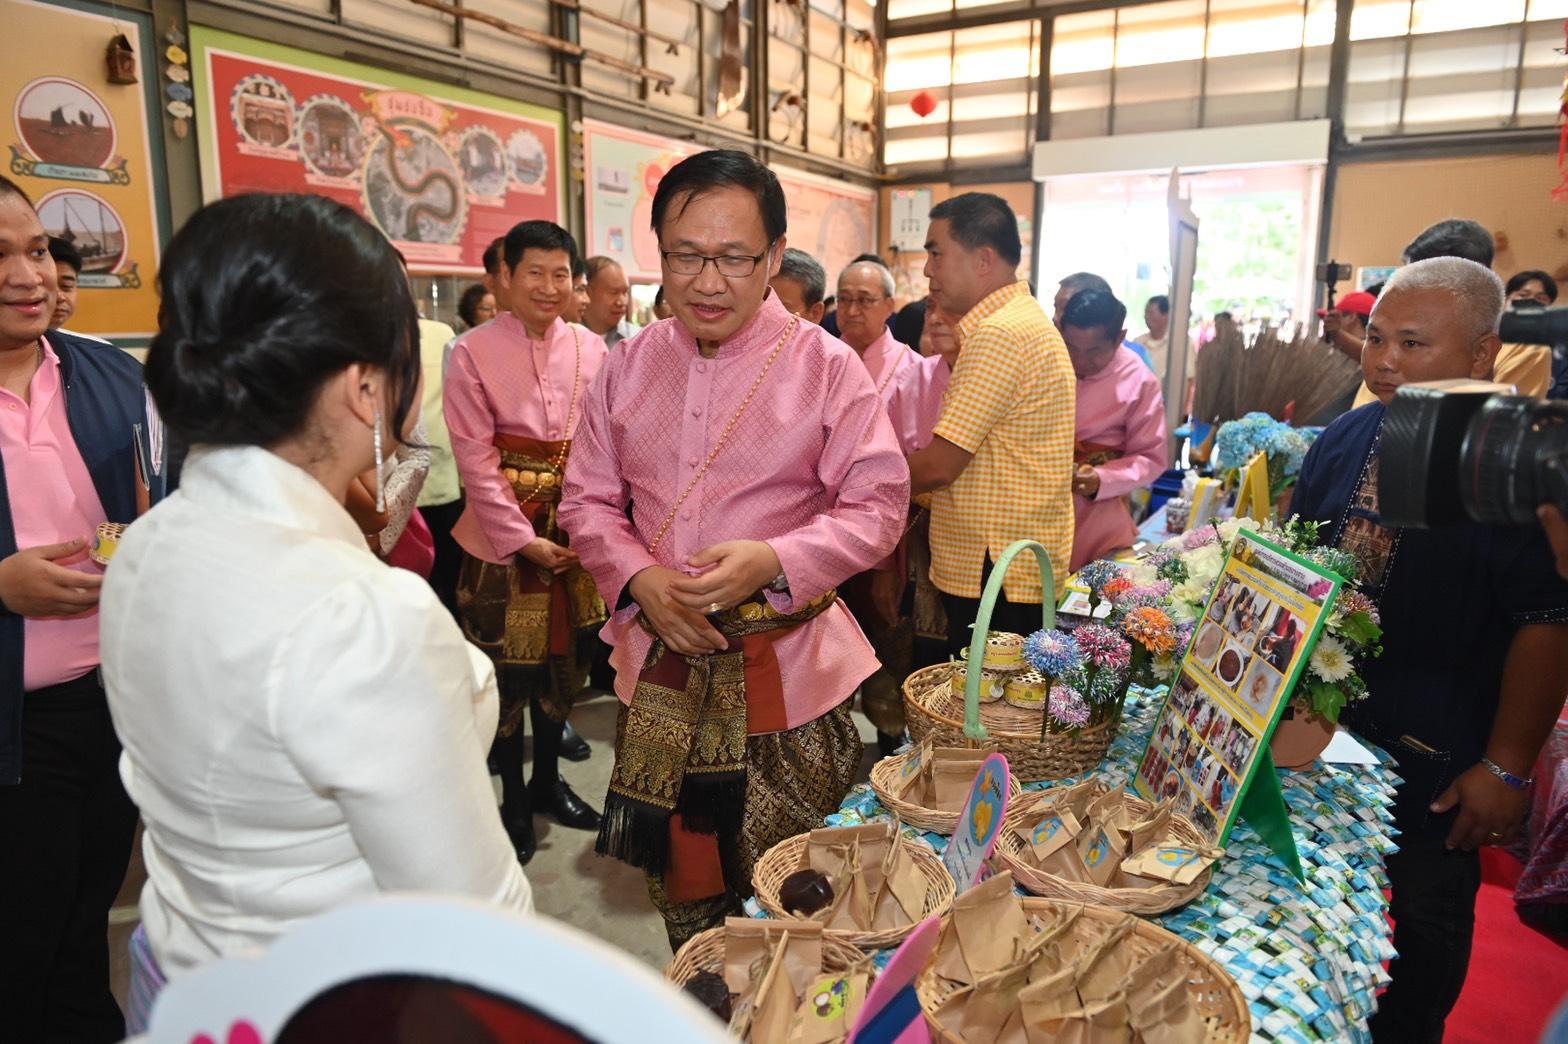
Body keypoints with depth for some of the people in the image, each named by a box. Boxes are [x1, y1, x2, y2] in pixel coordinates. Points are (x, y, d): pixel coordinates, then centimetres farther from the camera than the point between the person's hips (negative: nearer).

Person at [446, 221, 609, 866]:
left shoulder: (591, 349, 3)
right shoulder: (472, 352, -7)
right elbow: (475, 457, -9)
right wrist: (524, 540, -13)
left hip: (576, 531, 4)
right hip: (504, 534, -3)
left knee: (565, 660, 14)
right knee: (508, 668, 4)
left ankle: (548, 780, 34)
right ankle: (513, 800, 24)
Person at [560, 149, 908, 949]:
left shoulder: (825, 366, -6)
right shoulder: (627, 368, 5)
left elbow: (879, 506, -7)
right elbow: (588, 501, 10)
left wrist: (772, 562, -22)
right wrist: (639, 578, -10)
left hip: (786, 671, -3)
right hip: (660, 666, 4)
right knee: (678, 884, 18)